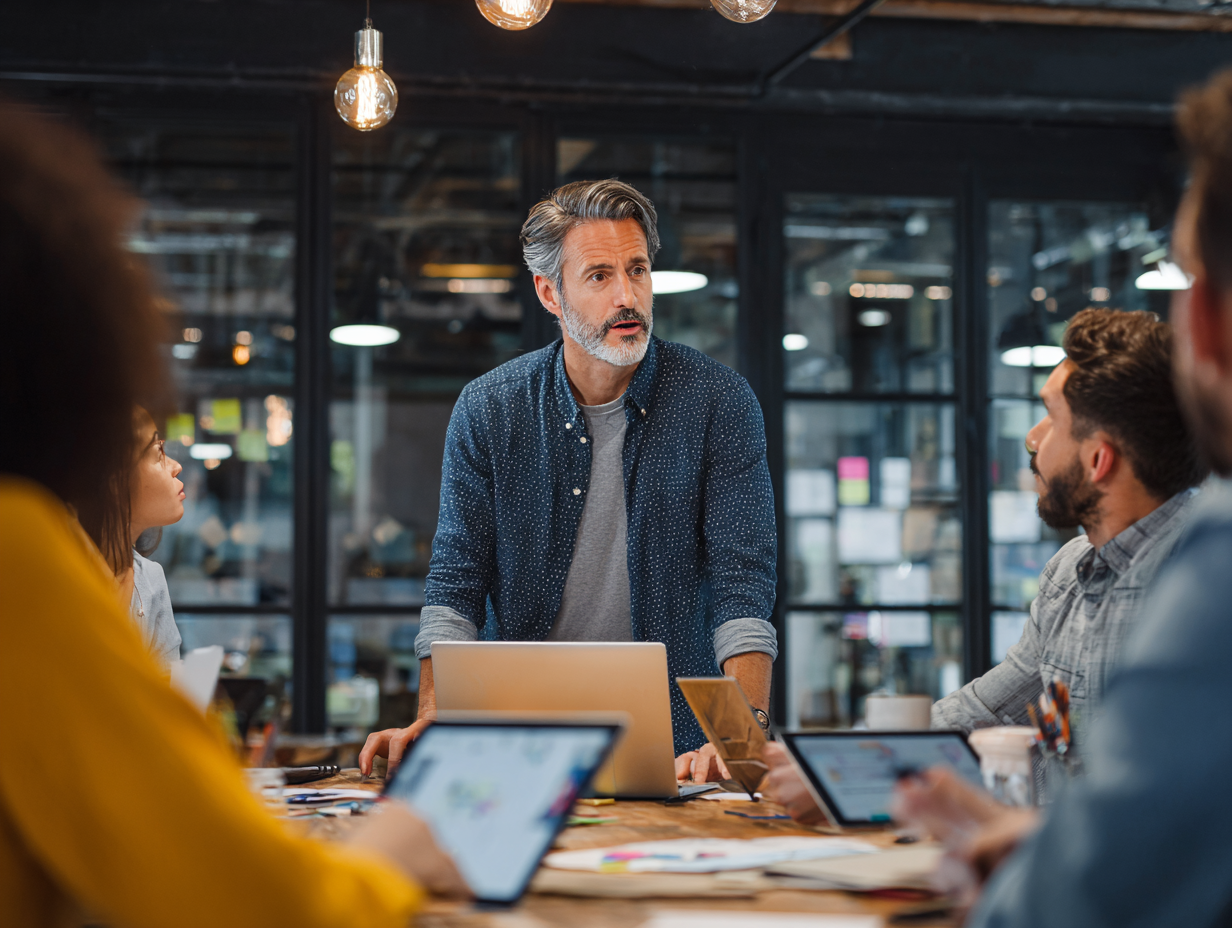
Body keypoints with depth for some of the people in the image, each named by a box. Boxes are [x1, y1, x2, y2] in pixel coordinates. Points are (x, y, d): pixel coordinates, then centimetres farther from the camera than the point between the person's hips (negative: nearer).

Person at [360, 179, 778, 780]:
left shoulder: (718, 402, -4)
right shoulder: (487, 409, 1)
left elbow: (742, 580, -11)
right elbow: (457, 580, 0)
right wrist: (430, 725, -15)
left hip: (673, 749, -1)